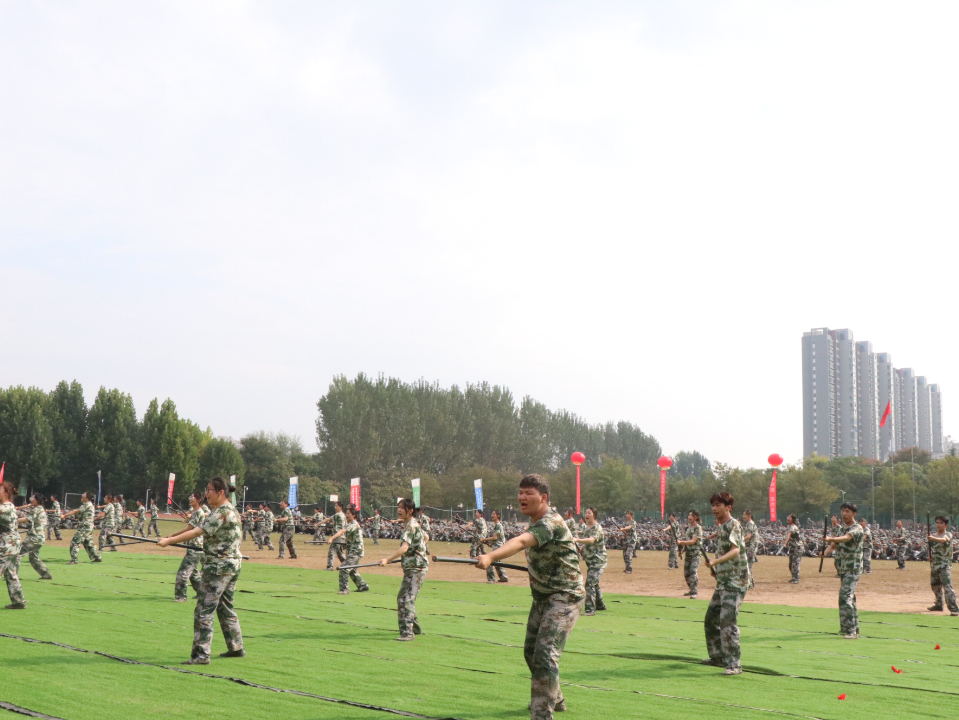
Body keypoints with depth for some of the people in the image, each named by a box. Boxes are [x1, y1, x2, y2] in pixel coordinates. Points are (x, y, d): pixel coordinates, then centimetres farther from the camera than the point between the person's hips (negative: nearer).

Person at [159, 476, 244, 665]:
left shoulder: (222, 512, -18)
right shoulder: (231, 510, 14)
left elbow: (197, 532, -22)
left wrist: (169, 541, -21)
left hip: (219, 567, -11)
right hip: (233, 564, 11)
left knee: (204, 610, -9)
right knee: (225, 607, 19)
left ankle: (201, 655, -11)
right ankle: (236, 648, 25)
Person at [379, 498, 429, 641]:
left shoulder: (411, 526, -16)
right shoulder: (412, 524, 14)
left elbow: (404, 548, -30)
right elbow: (426, 537, 31)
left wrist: (388, 560, -37)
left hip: (416, 568, -11)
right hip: (412, 566, 11)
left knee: (406, 599, -16)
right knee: (403, 598, 17)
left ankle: (407, 632, -19)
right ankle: (415, 628, 28)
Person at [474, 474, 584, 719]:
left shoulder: (551, 522, -26)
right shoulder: (535, 523, 4)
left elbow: (520, 542, -44)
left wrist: (491, 557, -57)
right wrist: (535, 567, 5)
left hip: (565, 597, -10)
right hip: (542, 597, 10)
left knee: (545, 654, -21)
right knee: (531, 651, 21)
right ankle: (554, 699, 42)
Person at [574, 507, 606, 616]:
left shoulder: (597, 528, -16)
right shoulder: (586, 528, 12)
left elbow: (591, 540, -35)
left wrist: (577, 540, -49)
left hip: (598, 561, -10)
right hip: (590, 561, 10)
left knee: (590, 583, -18)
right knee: (594, 583, 20)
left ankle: (590, 609, -16)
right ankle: (600, 605, 37)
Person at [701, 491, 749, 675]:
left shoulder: (733, 524, -13)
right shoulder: (721, 527, 14)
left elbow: (735, 550, -30)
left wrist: (714, 562, -41)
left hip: (736, 581, -10)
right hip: (723, 580, 10)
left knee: (728, 620, -19)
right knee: (711, 619, 17)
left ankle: (734, 664, -18)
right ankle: (717, 656, 32)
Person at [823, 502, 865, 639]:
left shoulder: (857, 528, -10)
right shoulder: (842, 529, 15)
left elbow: (846, 538, -30)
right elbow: (834, 545, 12)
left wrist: (830, 539, -48)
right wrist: (825, 552, -10)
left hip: (853, 569, -8)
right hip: (843, 569, 8)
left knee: (845, 597, -18)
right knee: (849, 597, 15)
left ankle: (851, 631, -20)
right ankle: (854, 627, 25)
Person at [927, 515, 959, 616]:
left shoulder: (948, 535, -6)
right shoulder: (933, 536, 14)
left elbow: (944, 540, -29)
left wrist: (934, 539, -49)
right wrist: (929, 557, 1)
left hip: (945, 565, -7)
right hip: (934, 565, 7)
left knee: (947, 586, -16)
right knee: (935, 586, 15)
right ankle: (939, 605, 32)